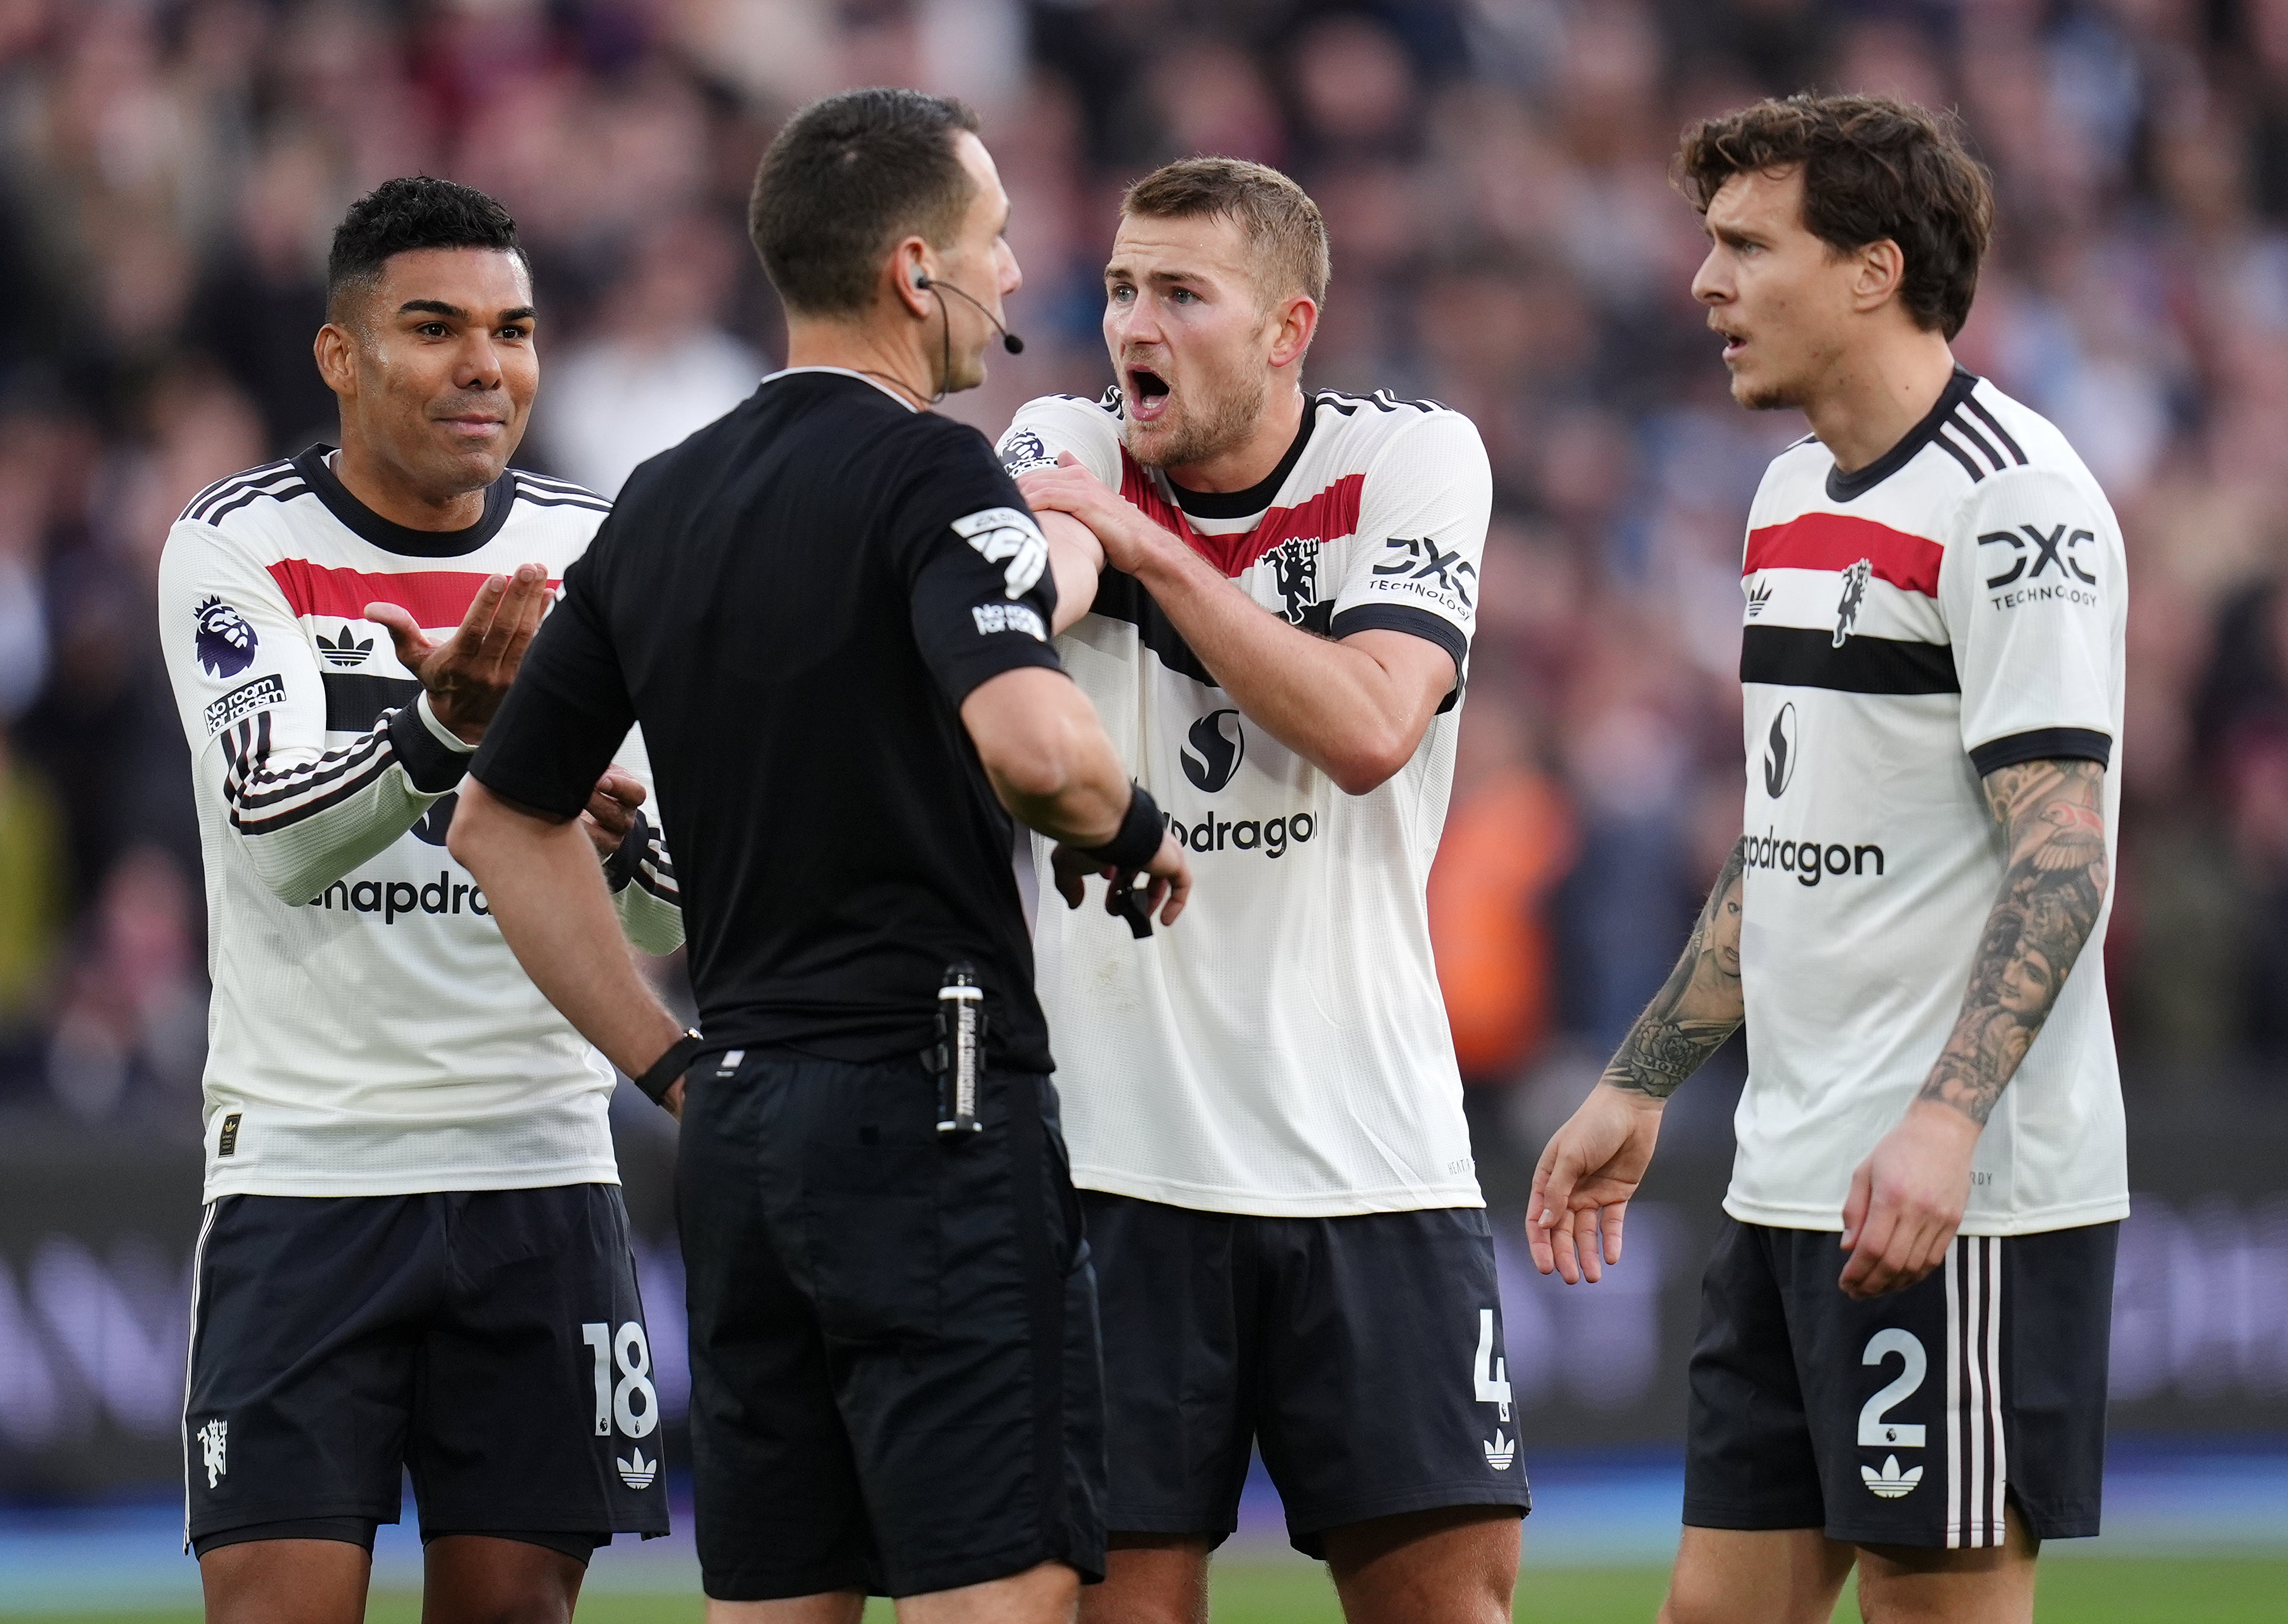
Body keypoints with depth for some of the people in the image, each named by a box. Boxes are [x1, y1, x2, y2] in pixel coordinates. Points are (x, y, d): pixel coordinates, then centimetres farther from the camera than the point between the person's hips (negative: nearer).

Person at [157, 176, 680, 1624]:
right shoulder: (238, 548, -4)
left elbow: (684, 922, 4)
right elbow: (277, 838, -19)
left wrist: (617, 838, -19)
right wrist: (446, 729, -36)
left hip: (542, 1167, 3)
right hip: (304, 1165, -3)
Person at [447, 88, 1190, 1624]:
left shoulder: (661, 504, 14)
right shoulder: (926, 474, -10)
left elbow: (508, 816, 21)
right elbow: (1029, 743, -28)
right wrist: (1134, 828, -6)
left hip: (744, 1128, 8)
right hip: (932, 1103, -8)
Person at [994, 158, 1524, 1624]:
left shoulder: (1415, 460, 1)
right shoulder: (1067, 458, 4)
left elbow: (1367, 730, -14)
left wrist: (1145, 545, -16)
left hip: (1369, 1154, 0)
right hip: (1116, 1155, 0)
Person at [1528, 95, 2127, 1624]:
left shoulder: (2008, 499, -12)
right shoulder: (1796, 495, 16)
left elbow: (2061, 852, -19)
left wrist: (1946, 1118, -30)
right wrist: (1639, 1087, 25)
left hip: (1961, 1203, -9)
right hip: (1792, 1182, 9)